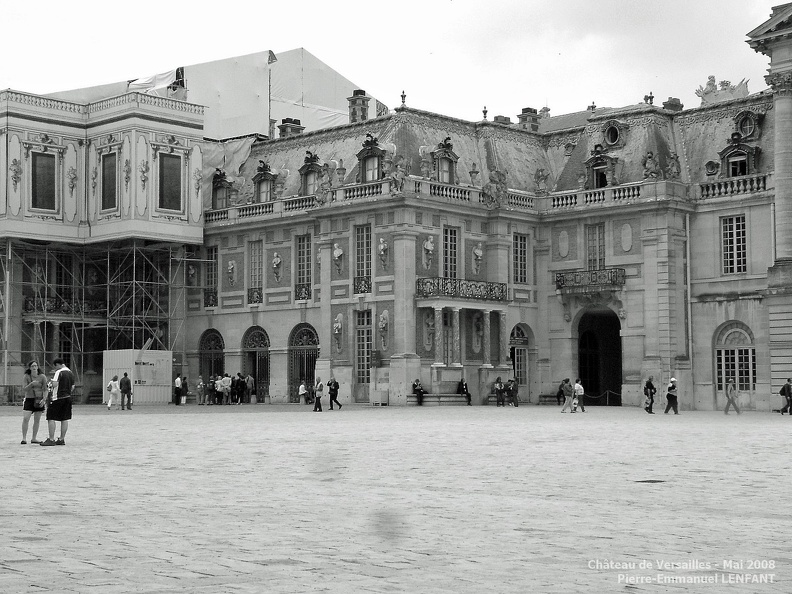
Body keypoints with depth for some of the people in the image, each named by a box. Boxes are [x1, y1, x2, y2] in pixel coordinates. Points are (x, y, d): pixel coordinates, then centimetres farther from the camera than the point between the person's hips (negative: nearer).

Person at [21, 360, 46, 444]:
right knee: (25, 419, -12)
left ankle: (34, 438, 14)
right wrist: (31, 384, -28)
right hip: (29, 399, -1)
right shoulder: (26, 377, -4)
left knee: (37, 420, 6)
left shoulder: (42, 377, -4)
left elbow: (45, 390, -3)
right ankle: (24, 438, -7)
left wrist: (43, 399, -18)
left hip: (39, 400, 1)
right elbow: (24, 389, -10)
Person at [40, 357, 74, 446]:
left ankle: (51, 440, -6)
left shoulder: (59, 372, -12)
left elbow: (55, 384, -22)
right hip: (68, 398, 8)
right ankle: (62, 439, 13)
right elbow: (72, 387, 16)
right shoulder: (70, 373, 12)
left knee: (51, 418, -3)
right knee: (65, 419, 10)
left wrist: (51, 381, -2)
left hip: (57, 398, -8)